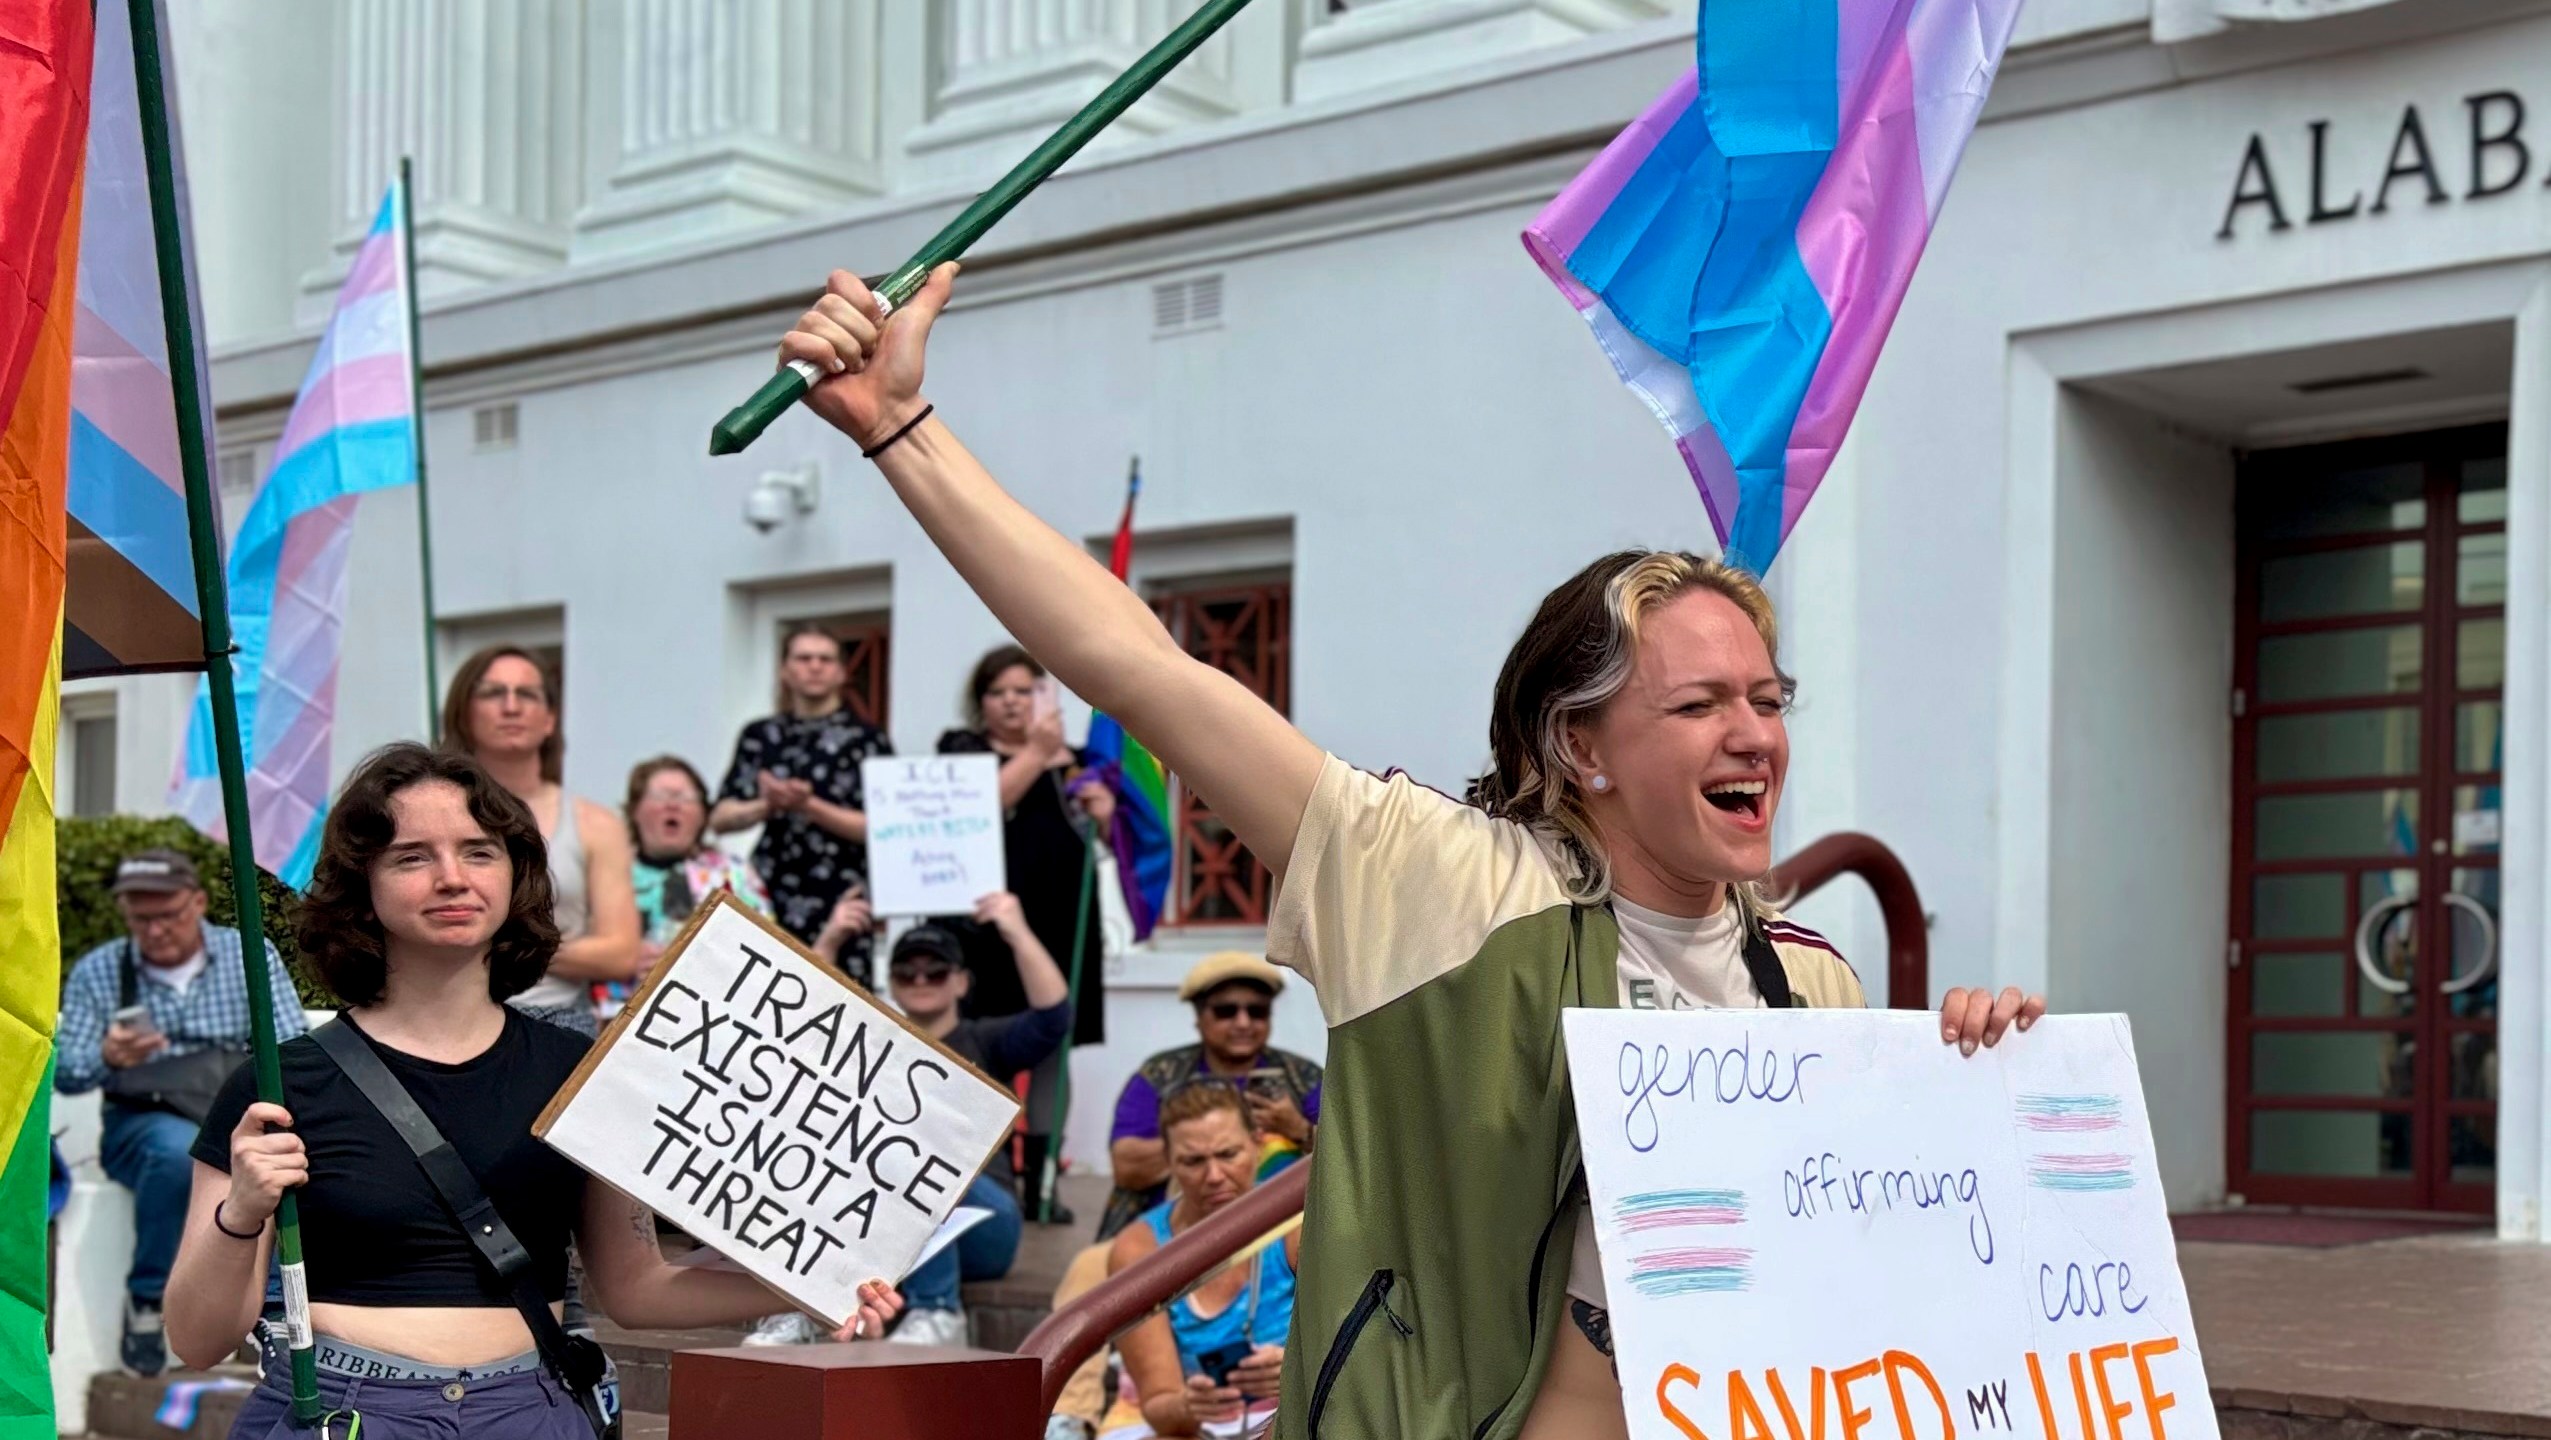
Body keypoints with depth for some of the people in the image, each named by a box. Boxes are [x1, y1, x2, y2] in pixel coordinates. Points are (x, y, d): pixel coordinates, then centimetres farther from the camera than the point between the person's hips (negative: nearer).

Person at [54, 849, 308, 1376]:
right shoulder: (97, 972, 4)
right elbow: (65, 1073, -1)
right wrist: (107, 1058, -25)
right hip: (139, 1121, -1)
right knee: (180, 1149, -38)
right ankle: (146, 1300, -17)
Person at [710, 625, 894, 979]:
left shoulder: (865, 739, 3)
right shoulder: (760, 736, 12)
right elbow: (721, 817, 7)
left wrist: (809, 806, -14)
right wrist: (766, 806, -12)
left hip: (840, 902, -3)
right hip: (771, 899, 3)